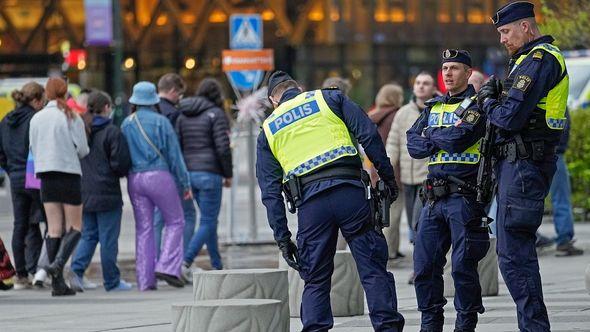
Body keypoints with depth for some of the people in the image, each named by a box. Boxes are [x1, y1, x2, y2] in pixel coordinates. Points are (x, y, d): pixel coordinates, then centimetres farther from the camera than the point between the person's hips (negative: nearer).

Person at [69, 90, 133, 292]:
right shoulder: (112, 132, -12)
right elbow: (121, 163, -13)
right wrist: (124, 172, 8)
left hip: (84, 192, 5)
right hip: (106, 192, -5)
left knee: (88, 235, 13)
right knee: (108, 238, 3)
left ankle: (77, 270, -8)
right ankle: (112, 281, 10)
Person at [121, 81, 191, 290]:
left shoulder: (127, 124, 6)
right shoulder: (161, 122, -5)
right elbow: (174, 154, -3)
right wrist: (185, 183, 2)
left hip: (135, 178, 4)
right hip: (160, 176, -4)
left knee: (143, 228, 7)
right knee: (174, 221, 8)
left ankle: (145, 279, 5)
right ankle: (167, 266, -7)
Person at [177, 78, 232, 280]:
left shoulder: (183, 116, 12)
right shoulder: (216, 114, -7)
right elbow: (223, 147, -13)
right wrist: (228, 174, -3)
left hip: (189, 172, 7)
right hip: (209, 173, -7)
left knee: (209, 220, 16)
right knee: (208, 222, -5)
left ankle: (217, 267, 20)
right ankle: (185, 262, -19)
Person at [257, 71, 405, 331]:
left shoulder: (268, 131, 20)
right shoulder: (329, 98, 16)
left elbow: (270, 191, 14)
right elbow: (368, 135, 3)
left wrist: (282, 238, 13)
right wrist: (388, 177, 7)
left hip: (309, 204, 1)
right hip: (349, 190, -1)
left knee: (316, 282, 10)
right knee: (374, 270, 2)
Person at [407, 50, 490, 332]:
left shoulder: (476, 105, -1)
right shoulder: (433, 107, 19)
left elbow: (460, 137, -16)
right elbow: (413, 144, 8)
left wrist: (432, 136, 1)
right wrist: (445, 140, -5)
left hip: (465, 195, -6)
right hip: (434, 197, 6)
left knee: (463, 266, -7)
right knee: (424, 264, 4)